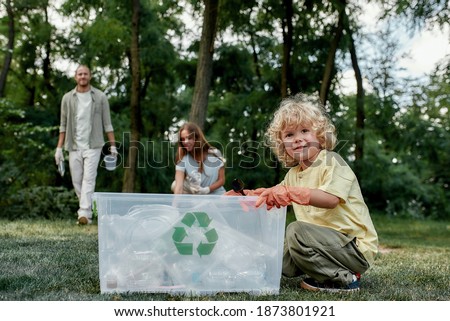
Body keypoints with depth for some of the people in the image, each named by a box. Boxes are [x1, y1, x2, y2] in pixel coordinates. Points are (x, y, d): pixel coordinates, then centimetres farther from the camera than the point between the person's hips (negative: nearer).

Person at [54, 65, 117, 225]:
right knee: (77, 181, 6)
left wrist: (113, 145, -2)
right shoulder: (67, 98, 6)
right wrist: (59, 147, 4)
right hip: (74, 146, 3)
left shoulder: (100, 97, 1)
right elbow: (63, 125, 9)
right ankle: (87, 209, 22)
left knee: (89, 179, -12)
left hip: (93, 145, -3)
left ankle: (84, 213, -15)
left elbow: (107, 123, 2)